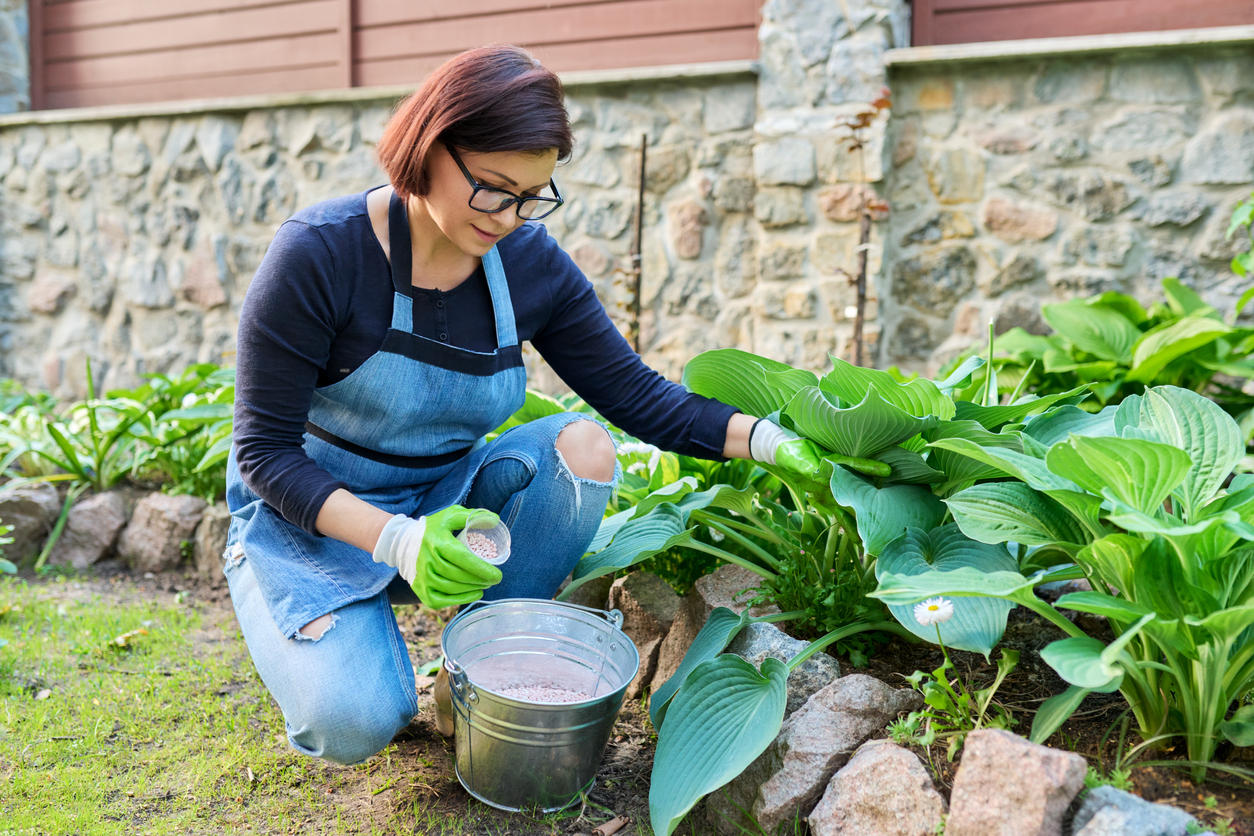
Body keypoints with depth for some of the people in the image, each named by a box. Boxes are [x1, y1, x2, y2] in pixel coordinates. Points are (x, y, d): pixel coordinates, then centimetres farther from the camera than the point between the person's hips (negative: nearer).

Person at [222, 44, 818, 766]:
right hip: (309, 520, -4)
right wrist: (397, 541, -35)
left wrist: (769, 440, -20)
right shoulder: (320, 254, -21)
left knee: (582, 443, -22)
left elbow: (638, 395, -5)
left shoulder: (531, 263, -9)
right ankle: (330, 641, 10)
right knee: (357, 722, -28)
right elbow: (265, 452, -19)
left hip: (443, 508, 4)